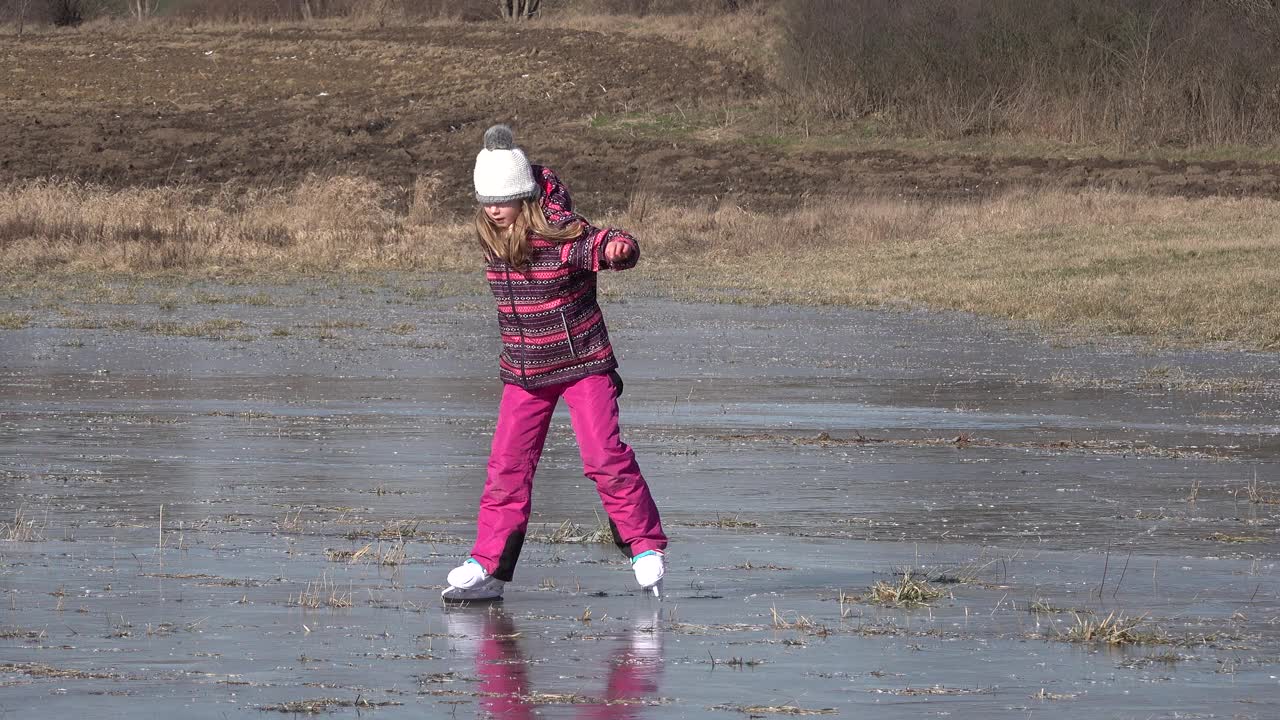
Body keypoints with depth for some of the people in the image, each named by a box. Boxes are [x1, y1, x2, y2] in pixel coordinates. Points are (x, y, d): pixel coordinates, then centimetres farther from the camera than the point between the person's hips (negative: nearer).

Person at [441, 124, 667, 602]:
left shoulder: (561, 234, -20)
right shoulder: (492, 238, 0)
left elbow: (609, 246, -36)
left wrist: (617, 246, -60)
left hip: (583, 365, -6)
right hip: (523, 372, 6)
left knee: (605, 456, -14)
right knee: (507, 467, 1)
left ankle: (646, 549, -2)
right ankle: (487, 567, 5)